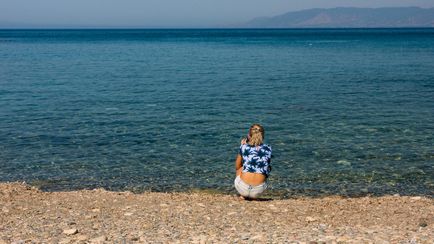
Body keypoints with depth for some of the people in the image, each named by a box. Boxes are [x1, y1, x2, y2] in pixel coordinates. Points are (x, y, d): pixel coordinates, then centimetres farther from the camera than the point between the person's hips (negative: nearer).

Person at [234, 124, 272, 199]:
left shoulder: (244, 147, 2)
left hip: (243, 188, 0)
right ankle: (252, 196, 27)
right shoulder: (268, 149, 5)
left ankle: (244, 195, 31)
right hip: (258, 190, 0)